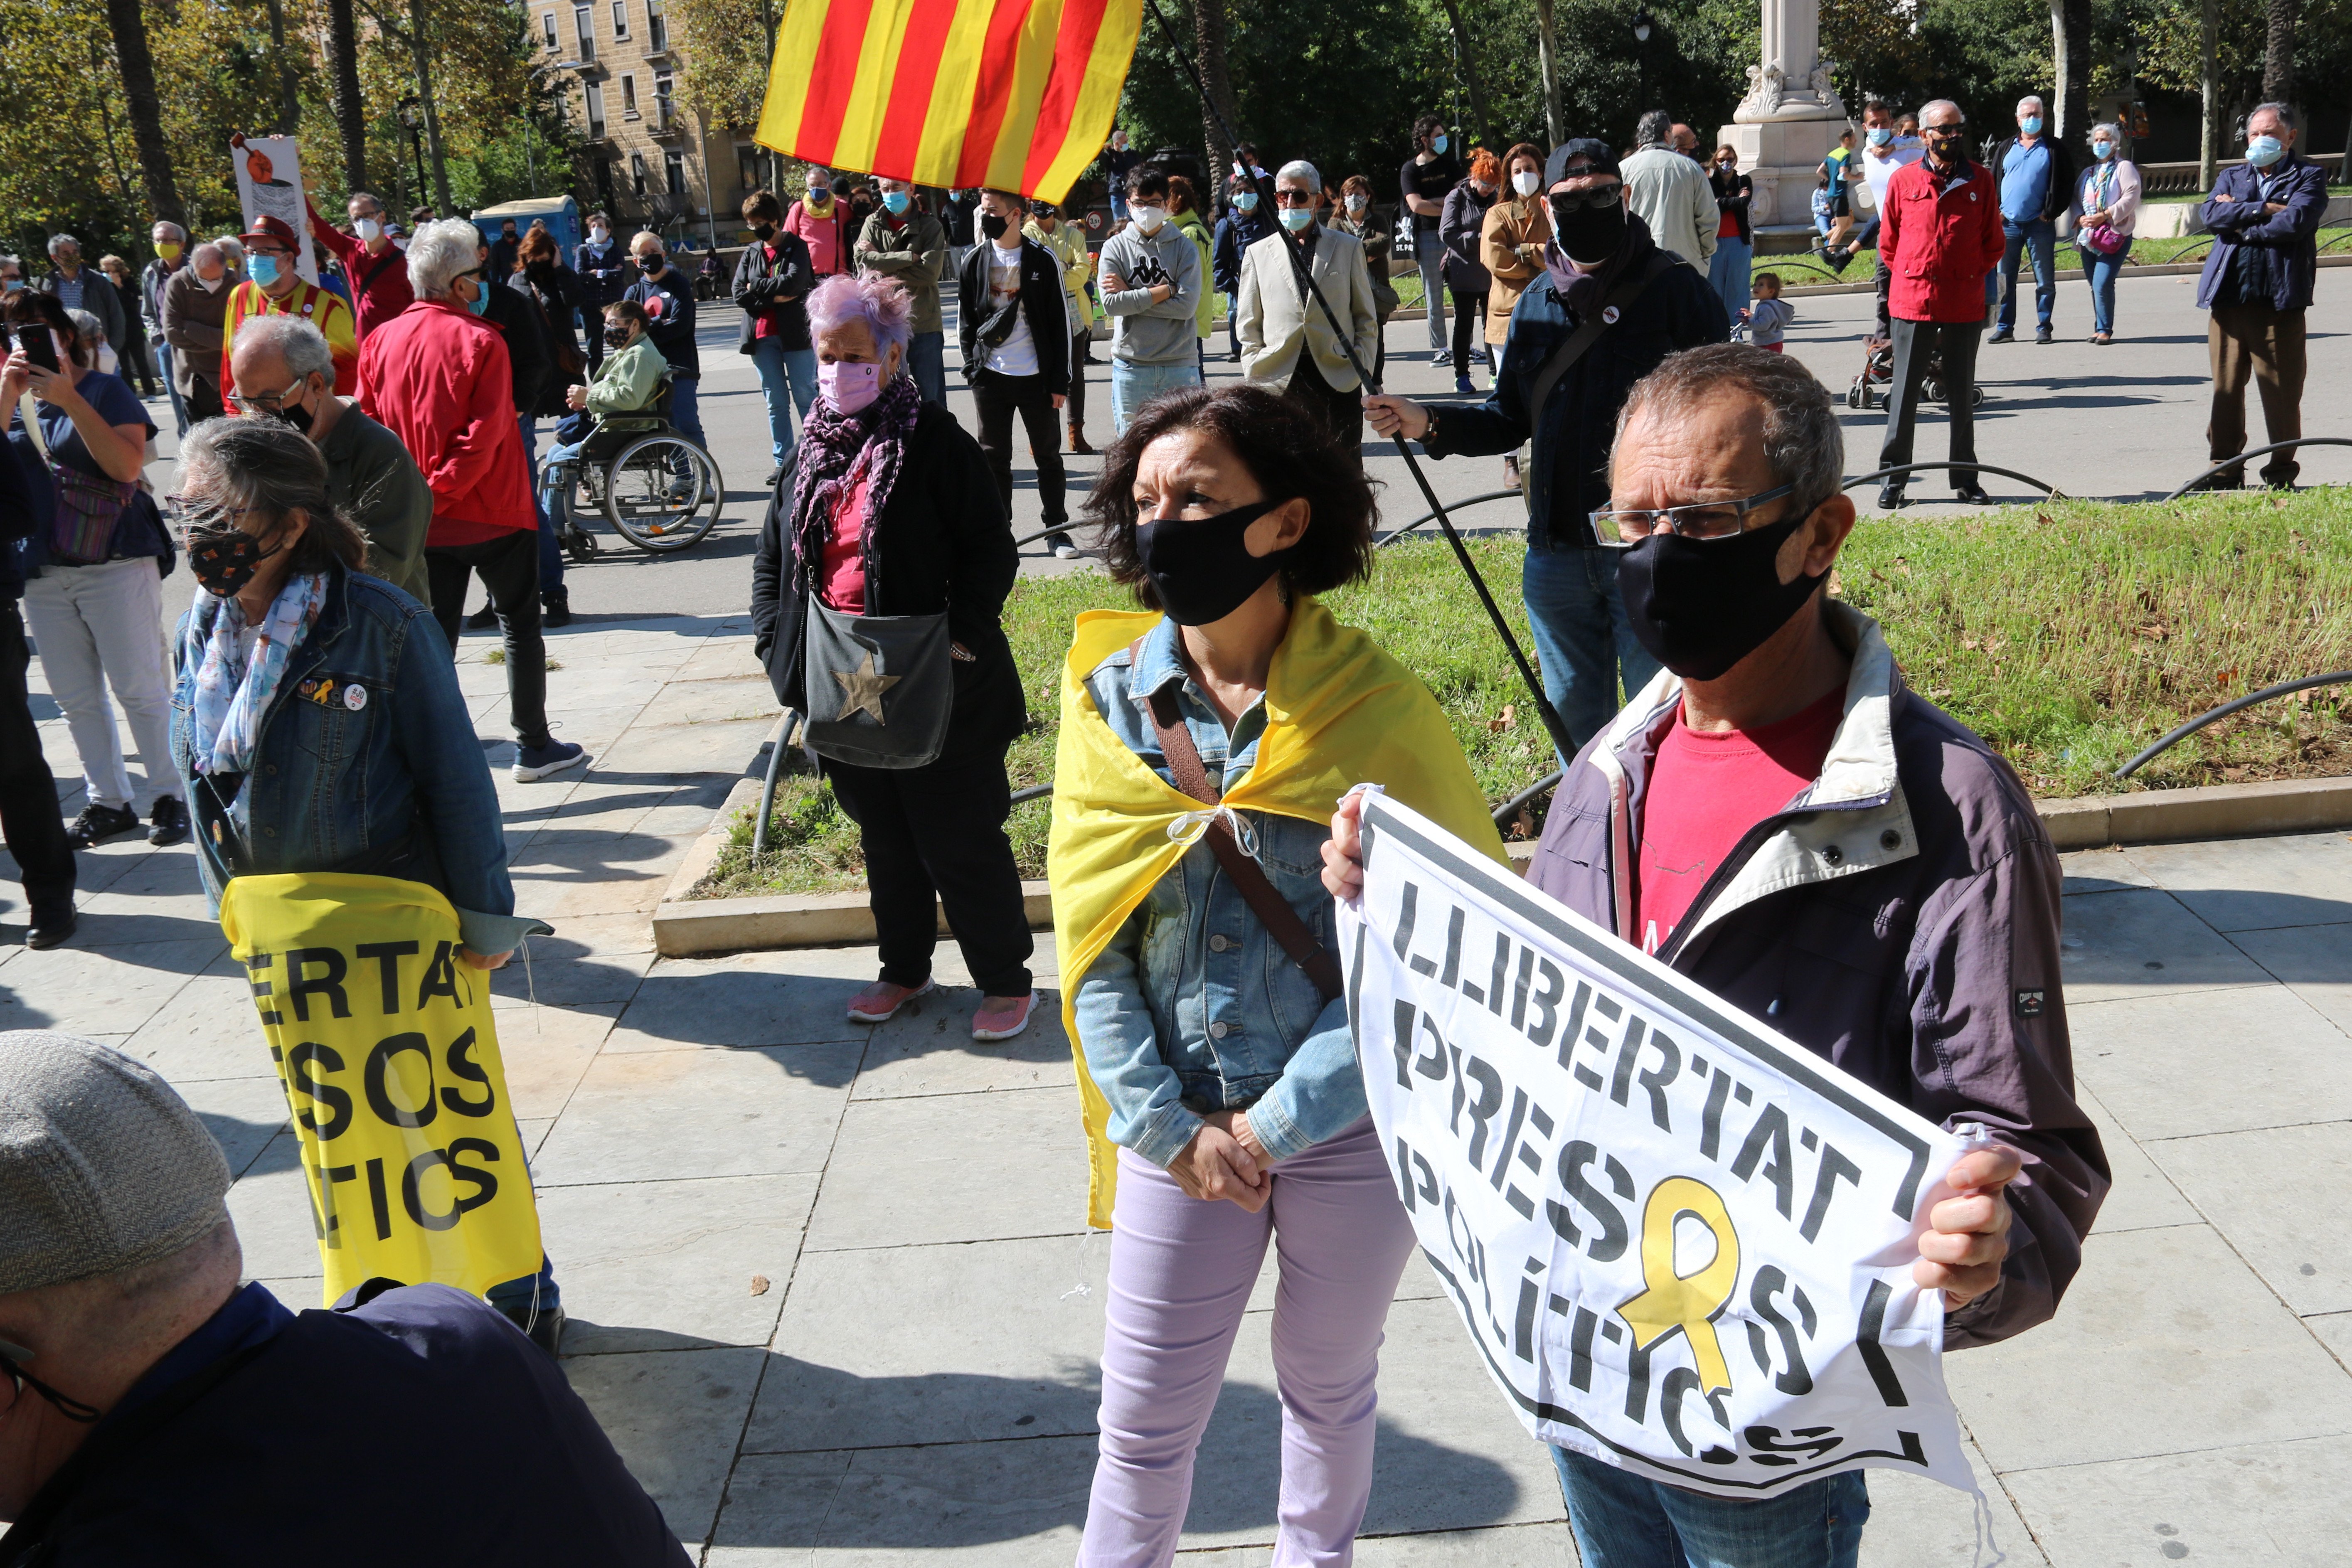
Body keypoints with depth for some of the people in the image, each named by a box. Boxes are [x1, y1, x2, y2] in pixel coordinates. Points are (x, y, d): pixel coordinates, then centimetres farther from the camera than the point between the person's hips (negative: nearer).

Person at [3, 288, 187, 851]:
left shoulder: (106, 390, -2)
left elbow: (129, 466, -17)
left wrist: (69, 399, -19)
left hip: (117, 561, -5)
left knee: (138, 688, -3)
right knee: (75, 697, 9)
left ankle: (168, 797, 7)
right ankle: (108, 802, 18)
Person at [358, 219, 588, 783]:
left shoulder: (382, 341, 0)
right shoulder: (480, 341, -15)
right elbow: (483, 436, -20)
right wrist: (437, 494, -14)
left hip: (421, 523, 4)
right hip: (493, 512, -4)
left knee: (433, 636, 11)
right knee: (520, 626, 11)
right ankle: (533, 746, 17)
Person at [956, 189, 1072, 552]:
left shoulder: (1043, 260, -2)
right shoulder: (974, 262, 5)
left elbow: (1060, 323, -1)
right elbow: (965, 320, 11)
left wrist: (1060, 380, -5)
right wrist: (973, 367, 1)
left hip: (1036, 376, -2)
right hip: (991, 376, 2)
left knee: (1048, 455, 7)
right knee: (994, 457, 7)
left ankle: (1057, 529, 17)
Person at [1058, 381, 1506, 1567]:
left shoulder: (1376, 710, -14)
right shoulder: (1108, 699, -5)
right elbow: (1092, 939, -2)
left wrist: (1280, 1121, -15)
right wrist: (1172, 1127, -9)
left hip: (1351, 1123, -1)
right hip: (1176, 1124, 2)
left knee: (1328, 1382, 20)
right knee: (1143, 1413, 10)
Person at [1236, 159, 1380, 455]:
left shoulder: (1348, 249, 12)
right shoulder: (1258, 254, 13)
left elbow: (1367, 319, 12)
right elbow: (1249, 326, 13)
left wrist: (1359, 369, 0)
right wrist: (1257, 372, 1)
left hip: (1339, 382, 0)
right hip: (1279, 383, 0)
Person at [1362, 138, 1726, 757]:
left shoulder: (1674, 288, -4)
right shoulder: (1536, 304, 10)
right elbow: (1510, 420, 15)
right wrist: (1429, 425, -2)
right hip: (1556, 553, 5)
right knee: (1574, 722, 16)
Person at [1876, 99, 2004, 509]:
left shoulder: (1981, 180, 7)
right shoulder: (1903, 180, 3)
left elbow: (1993, 242, 13)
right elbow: (1888, 243, 10)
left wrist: (1970, 275, 5)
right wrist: (1912, 277, 6)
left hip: (1964, 303, 2)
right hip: (1912, 302, -2)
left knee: (1962, 394, 9)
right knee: (1904, 393, 0)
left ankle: (1965, 479, 16)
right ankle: (1893, 477, 7)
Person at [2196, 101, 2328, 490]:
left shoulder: (2309, 177, 7)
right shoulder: (2232, 176, 19)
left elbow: (2294, 223, -12)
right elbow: (2210, 215, -1)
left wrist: (2239, 219, -4)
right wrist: (2265, 210, -8)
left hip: (2280, 301, -3)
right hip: (2228, 297, 3)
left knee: (2282, 392, 1)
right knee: (2225, 389, 5)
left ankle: (2282, 471, 10)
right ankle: (2225, 468, 13)